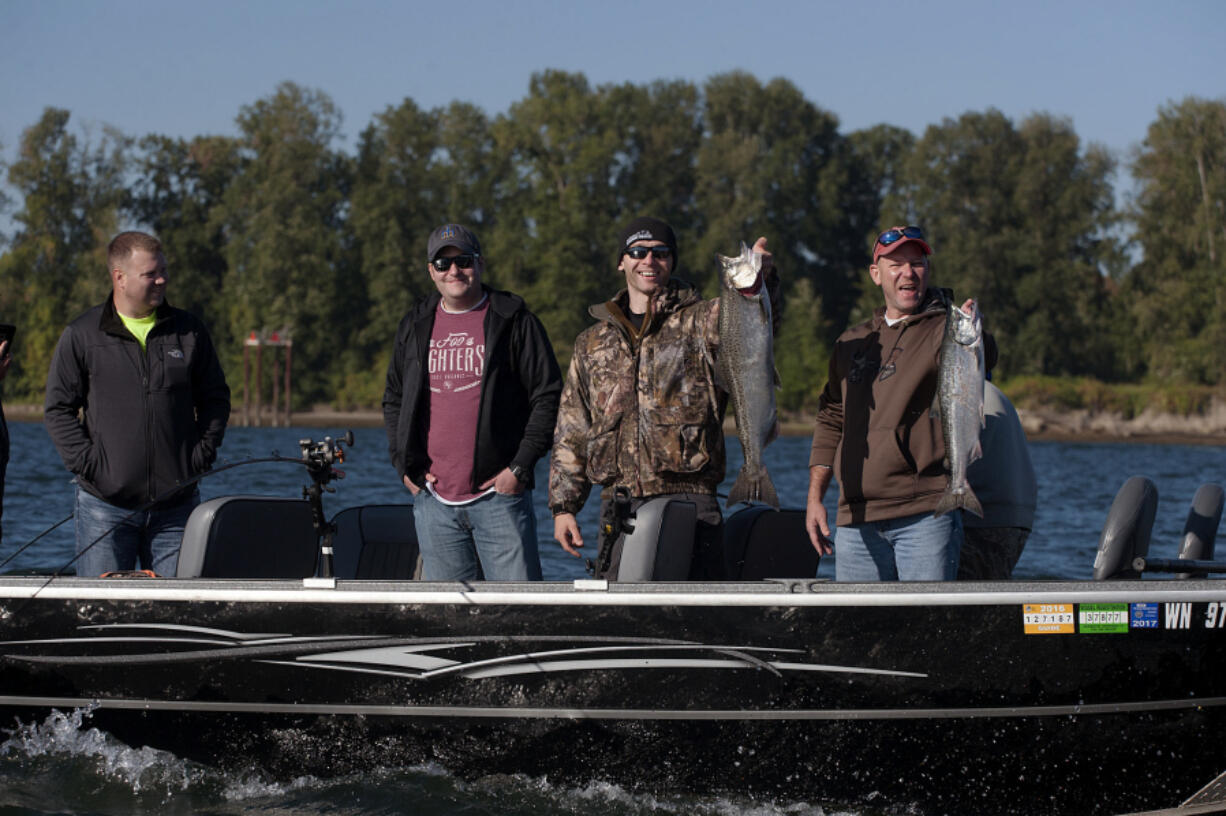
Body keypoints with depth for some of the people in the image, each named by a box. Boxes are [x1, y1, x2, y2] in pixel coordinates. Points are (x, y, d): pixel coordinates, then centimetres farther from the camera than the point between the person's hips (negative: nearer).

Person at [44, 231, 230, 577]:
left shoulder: (190, 331, 9)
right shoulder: (81, 336, 2)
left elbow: (216, 398, 16)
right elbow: (57, 409, 3)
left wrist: (203, 454, 3)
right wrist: (87, 462, -7)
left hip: (176, 505, 2)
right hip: (106, 503, -2)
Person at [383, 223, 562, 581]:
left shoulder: (514, 321, 0)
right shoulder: (415, 327, 13)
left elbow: (549, 396, -1)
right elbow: (393, 400, 22)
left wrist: (520, 467, -8)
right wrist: (404, 465, 8)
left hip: (499, 495, -4)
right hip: (434, 498, 4)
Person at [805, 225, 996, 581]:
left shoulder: (945, 330, 0)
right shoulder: (852, 342, 18)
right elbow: (831, 420, 23)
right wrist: (815, 497, 16)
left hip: (925, 515, -5)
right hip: (856, 519, 5)